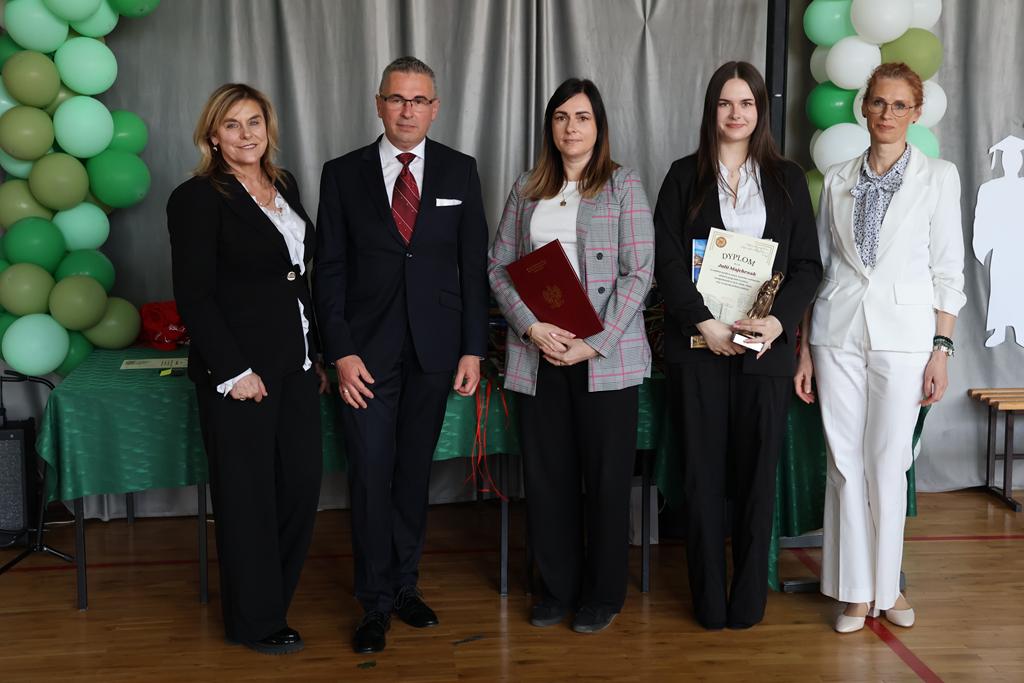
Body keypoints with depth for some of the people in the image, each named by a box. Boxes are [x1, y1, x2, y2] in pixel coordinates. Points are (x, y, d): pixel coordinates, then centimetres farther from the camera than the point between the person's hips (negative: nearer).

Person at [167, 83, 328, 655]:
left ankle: (274, 595, 29)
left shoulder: (286, 185, 12)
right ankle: (256, 621, 21)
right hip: (239, 371, -6)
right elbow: (194, 295, -13)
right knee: (249, 495, 5)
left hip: (295, 365, 7)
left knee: (302, 484, 8)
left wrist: (316, 354, 13)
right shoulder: (198, 198, -9)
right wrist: (235, 370, -16)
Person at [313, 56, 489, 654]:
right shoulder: (343, 174, 2)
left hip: (433, 350, 1)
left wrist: (473, 349, -1)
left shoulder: (460, 171, 5)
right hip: (368, 351, -1)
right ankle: (376, 603, 13)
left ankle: (405, 584, 26)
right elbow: (330, 268, 1)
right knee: (372, 476, -1)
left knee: (414, 472, 10)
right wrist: (342, 351, -7)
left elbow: (474, 264, 4)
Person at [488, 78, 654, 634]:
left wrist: (595, 342, -13)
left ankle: (603, 594, 19)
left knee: (607, 476, 4)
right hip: (539, 355, 3)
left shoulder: (623, 185, 2)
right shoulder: (526, 189, 12)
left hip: (606, 355, -3)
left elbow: (639, 273, -5)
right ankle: (557, 587, 24)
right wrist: (532, 327, -7)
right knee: (546, 474, 7)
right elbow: (500, 266, 9)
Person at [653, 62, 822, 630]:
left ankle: (749, 599, 16)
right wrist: (705, 323, -13)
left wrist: (778, 321, -11)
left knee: (757, 472, 4)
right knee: (703, 474, 3)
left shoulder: (787, 178, 11)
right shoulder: (685, 175, 7)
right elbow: (666, 259, -1)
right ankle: (708, 601, 13)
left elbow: (808, 264, 6)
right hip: (698, 344, -1)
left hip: (765, 345, 1)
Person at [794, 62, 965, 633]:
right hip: (838, 334, 2)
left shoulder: (939, 177, 4)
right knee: (846, 462, 3)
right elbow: (820, 264, 10)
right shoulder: (838, 180, 10)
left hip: (903, 336, -2)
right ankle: (856, 590, 14)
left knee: (889, 464, 2)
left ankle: (887, 585, 19)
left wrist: (942, 350, -5)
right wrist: (804, 349, 7)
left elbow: (948, 270, 1)